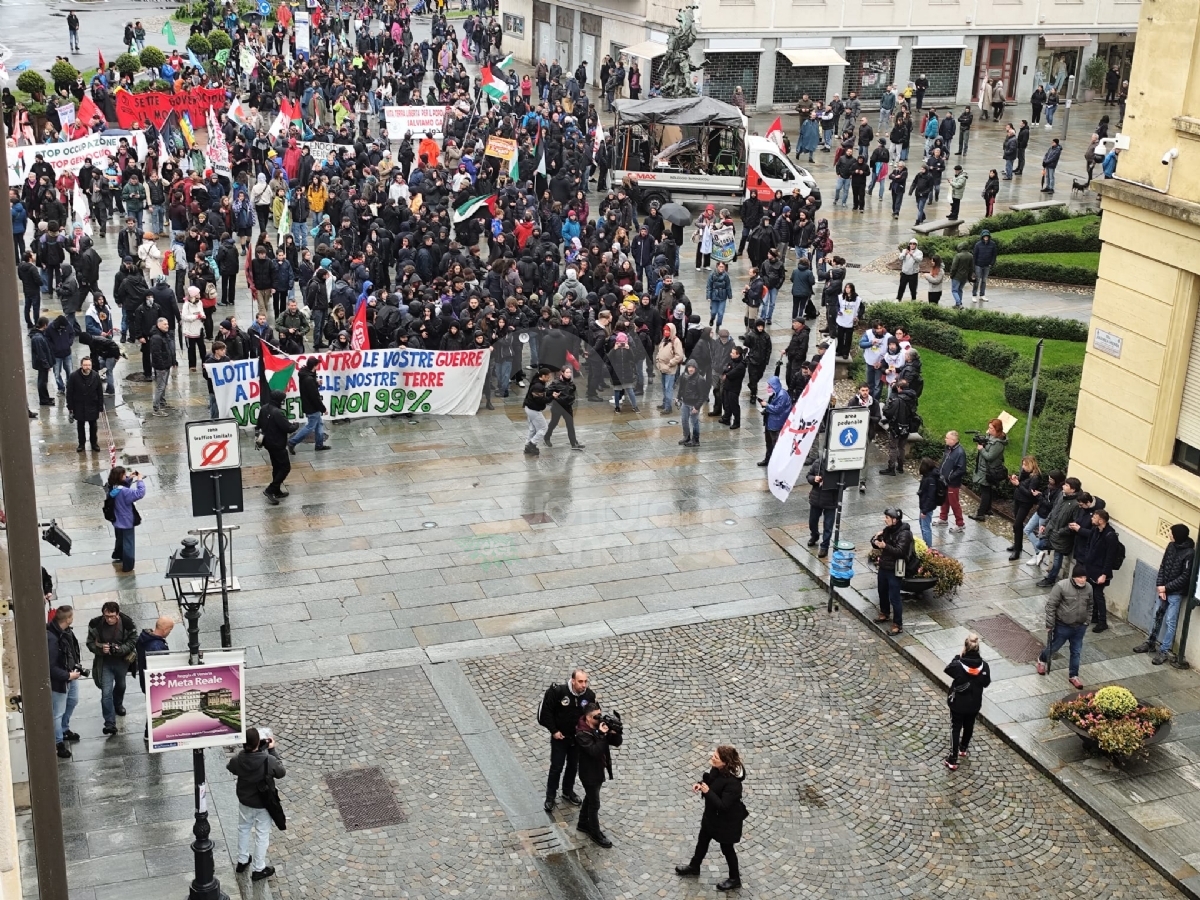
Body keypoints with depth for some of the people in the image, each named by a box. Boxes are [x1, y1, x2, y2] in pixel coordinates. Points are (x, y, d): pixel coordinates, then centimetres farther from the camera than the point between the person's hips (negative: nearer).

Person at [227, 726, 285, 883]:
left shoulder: (238, 760, -24)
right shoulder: (269, 761, -32)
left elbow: (229, 766, 2)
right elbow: (281, 773, -11)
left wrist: (244, 749, -1)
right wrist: (272, 750, -10)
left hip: (244, 802, 3)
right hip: (263, 804, -3)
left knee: (243, 829, 28)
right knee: (262, 835, 16)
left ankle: (242, 860, 45)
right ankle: (259, 869, 28)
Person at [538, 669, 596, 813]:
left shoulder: (590, 695, -16)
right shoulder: (558, 691, -25)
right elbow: (546, 711, -15)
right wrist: (553, 730, -14)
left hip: (578, 738, 3)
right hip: (560, 737, -3)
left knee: (573, 766, 20)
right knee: (556, 767, 6)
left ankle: (568, 791, 41)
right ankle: (550, 796, 23)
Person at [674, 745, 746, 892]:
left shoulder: (732, 782, -38)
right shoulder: (717, 769, -15)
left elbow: (723, 805, -34)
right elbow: (709, 780, 6)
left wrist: (707, 792, -38)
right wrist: (700, 784, -14)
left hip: (726, 820, -8)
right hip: (712, 814, 8)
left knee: (726, 847, 14)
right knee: (703, 840, 27)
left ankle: (735, 879, 38)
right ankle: (694, 866, 52)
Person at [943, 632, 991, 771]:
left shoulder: (958, 665, -26)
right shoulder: (984, 666, -17)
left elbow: (947, 669, -4)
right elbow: (986, 683, -1)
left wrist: (958, 657, -6)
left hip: (958, 703, -3)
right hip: (974, 704, 3)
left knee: (955, 729, 8)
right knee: (969, 726, 25)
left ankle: (953, 759, 7)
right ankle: (963, 749, 48)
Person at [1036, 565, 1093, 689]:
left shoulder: (1088, 589, -6)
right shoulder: (1061, 586, -23)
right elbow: (1050, 605, -17)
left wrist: (1086, 621, 11)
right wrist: (1049, 625, -15)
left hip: (1080, 627, 4)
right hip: (1062, 626, -4)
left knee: (1076, 652, 13)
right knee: (1053, 647, 15)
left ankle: (1073, 676, 30)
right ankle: (1042, 659, 47)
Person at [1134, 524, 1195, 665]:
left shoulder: (1189, 553, -20)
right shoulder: (1171, 546, 0)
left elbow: (1185, 577, -19)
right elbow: (1163, 566, 4)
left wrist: (1166, 587, -16)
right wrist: (1159, 586, -6)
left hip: (1176, 593, -7)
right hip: (1163, 589, 7)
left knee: (1170, 622, -1)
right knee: (1157, 616, 17)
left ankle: (1164, 651, 6)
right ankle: (1150, 643, 31)